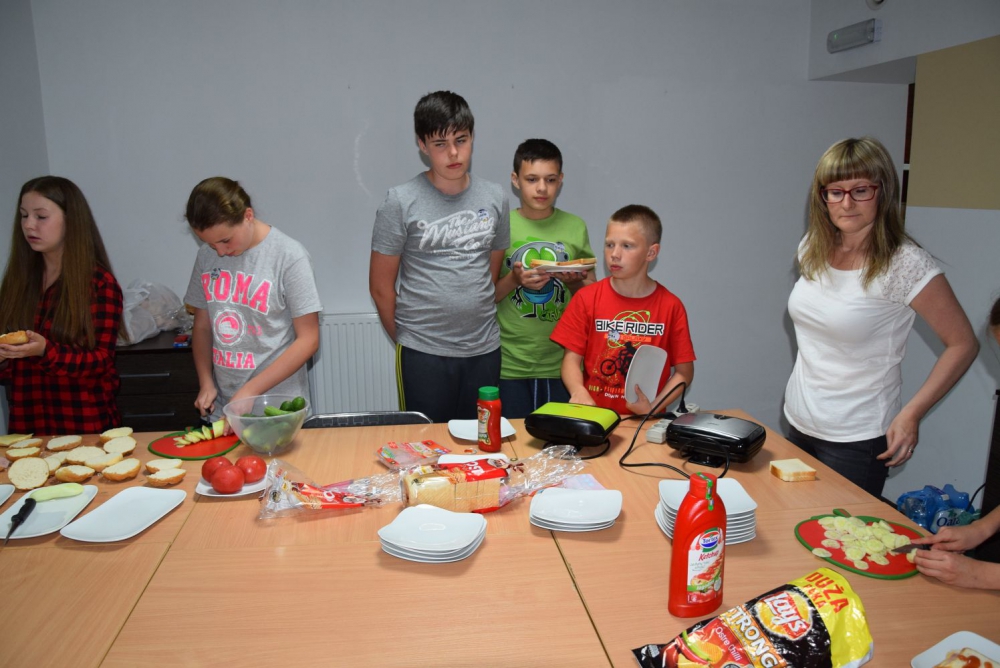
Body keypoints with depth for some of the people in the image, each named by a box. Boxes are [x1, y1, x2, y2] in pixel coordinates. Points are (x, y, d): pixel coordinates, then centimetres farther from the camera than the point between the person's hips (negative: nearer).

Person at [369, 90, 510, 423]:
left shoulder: (495, 198, 4)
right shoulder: (401, 202, -7)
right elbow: (381, 286, -1)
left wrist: (478, 327, 10)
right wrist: (406, 339, 6)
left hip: (484, 349, 3)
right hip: (422, 354, -3)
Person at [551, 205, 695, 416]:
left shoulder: (671, 306, 0)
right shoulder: (586, 298, 1)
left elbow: (684, 371, 4)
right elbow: (571, 358, 0)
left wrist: (654, 407, -10)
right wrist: (579, 392, -19)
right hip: (595, 414, 0)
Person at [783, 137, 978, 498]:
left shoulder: (904, 263, -17)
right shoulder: (812, 248, 1)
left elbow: (963, 344, -12)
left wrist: (911, 414, -17)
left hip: (856, 440, -6)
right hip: (798, 425, 6)